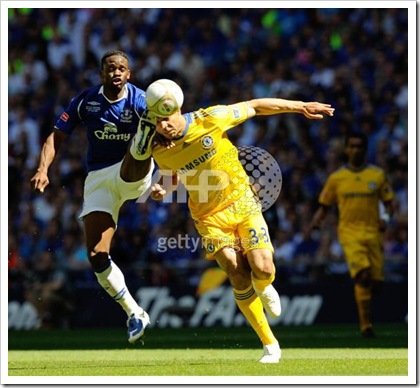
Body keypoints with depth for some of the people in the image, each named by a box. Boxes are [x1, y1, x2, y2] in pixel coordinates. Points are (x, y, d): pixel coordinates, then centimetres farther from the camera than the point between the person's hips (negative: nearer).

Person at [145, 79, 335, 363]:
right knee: (240, 281, -13)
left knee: (263, 269, -19)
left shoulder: (210, 118, -17)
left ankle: (264, 289, 22)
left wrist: (301, 106, -2)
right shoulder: (161, 151, -7)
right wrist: (163, 190, -8)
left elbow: (255, 107, -5)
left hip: (242, 202, -1)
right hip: (211, 216, 1)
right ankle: (270, 344, 1)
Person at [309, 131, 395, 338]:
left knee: (375, 280, -1)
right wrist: (316, 220, -5)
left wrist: (386, 218, -8)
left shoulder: (377, 175, 8)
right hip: (349, 232, -2)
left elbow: (388, 203, 12)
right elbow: (324, 205, 14)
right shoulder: (336, 178, 8)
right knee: (362, 274, -23)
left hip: (373, 231, 2)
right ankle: (366, 324, -16)